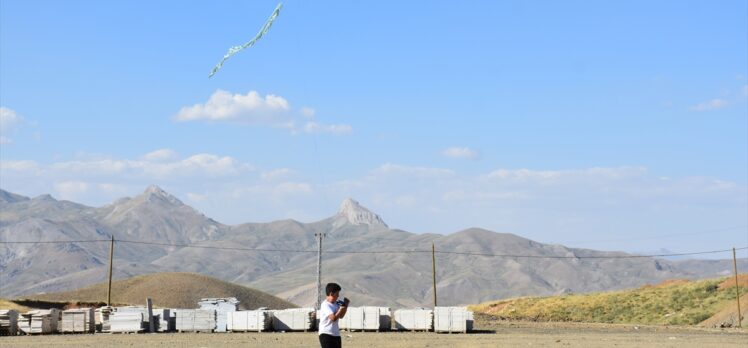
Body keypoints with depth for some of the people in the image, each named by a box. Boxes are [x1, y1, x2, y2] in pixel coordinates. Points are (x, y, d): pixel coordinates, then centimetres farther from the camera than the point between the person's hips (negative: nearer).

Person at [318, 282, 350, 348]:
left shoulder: (336, 304, 9)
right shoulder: (325, 305, -16)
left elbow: (341, 316, 18)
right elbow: (333, 318, -25)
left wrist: (346, 306, 5)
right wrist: (342, 307, -17)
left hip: (336, 335, 9)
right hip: (326, 335, -9)